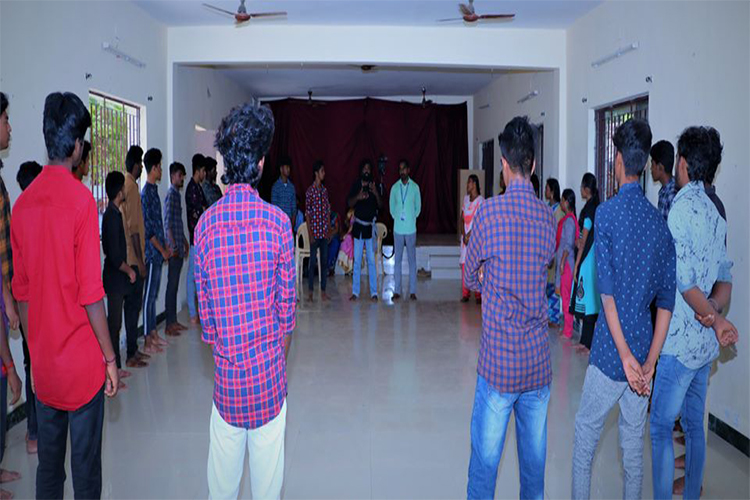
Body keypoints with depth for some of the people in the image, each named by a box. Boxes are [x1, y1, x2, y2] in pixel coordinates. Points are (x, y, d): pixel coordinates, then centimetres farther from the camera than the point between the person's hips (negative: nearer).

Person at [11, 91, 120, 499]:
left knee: (48, 461, 16)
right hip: (82, 361, -6)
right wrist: (110, 358, -7)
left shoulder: (23, 202, 2)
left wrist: (35, 353, 18)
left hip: (42, 362, 6)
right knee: (86, 465, 7)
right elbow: (90, 294, -17)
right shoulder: (81, 199, -16)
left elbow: (21, 291, 8)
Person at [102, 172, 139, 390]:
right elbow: (115, 255, -23)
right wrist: (128, 270, -9)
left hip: (115, 278, 10)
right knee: (114, 325, -3)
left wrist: (126, 268, 18)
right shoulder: (113, 216, -20)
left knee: (115, 324, 15)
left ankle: (116, 368, 25)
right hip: (115, 279, -10)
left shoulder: (112, 213, 10)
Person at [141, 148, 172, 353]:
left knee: (154, 295, 14)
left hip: (158, 253, 9)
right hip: (152, 253, -9)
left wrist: (165, 248, 17)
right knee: (149, 296, -3)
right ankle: (148, 341, 2)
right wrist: (162, 251, -15)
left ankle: (153, 334, 23)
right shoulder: (146, 193, -16)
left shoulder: (154, 190, 13)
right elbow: (147, 229, -19)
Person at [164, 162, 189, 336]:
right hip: (174, 249, -9)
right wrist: (173, 246, -22)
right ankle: (169, 325, -1)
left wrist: (185, 242, 23)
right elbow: (168, 223, -18)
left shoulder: (177, 194, 17)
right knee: (171, 285, -5)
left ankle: (174, 321, 19)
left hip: (179, 248, 9)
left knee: (175, 285, 12)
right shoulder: (171, 195, -12)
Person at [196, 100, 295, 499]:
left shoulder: (206, 223, -5)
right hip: (269, 363, -1)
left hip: (226, 366, 2)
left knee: (224, 455, 16)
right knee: (267, 456, 12)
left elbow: (205, 305, 2)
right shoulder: (277, 221, -10)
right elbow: (287, 301, -3)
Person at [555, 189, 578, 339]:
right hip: (562, 260, 10)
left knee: (566, 296, -5)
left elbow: (568, 244, -21)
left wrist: (562, 262, -23)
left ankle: (568, 331, 1)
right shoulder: (566, 219, 13)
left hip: (567, 262, -10)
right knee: (564, 294, 14)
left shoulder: (569, 220, -15)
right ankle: (566, 328, 22)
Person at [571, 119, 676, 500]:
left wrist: (625, 355, -14)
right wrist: (649, 363, 2)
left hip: (611, 353, -5)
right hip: (644, 351, 5)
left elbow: (608, 292, -17)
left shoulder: (607, 213, -12)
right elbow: (666, 300, 2)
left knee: (585, 431, 11)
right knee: (634, 441, 15)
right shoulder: (660, 222, 4)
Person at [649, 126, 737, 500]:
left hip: (681, 340, -8)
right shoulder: (714, 210, 10)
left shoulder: (681, 207, -16)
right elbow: (725, 280, 9)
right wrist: (713, 314, -6)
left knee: (661, 426, 1)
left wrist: (715, 319, -8)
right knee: (694, 423, 17)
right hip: (706, 342, 8)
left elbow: (684, 281, -20)